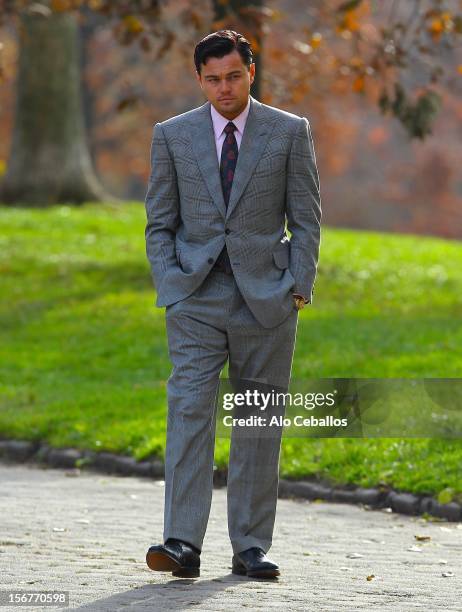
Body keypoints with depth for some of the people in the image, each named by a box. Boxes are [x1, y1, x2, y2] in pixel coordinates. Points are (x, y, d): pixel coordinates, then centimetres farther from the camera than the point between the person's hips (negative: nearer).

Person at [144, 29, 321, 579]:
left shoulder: (290, 132, 4)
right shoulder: (173, 135, 7)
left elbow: (306, 218, 5)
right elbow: (160, 223, 9)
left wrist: (298, 286, -5)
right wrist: (169, 287, -3)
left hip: (266, 297, 0)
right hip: (197, 297, 0)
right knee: (189, 411, -12)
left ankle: (251, 548, 8)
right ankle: (182, 544, -18)